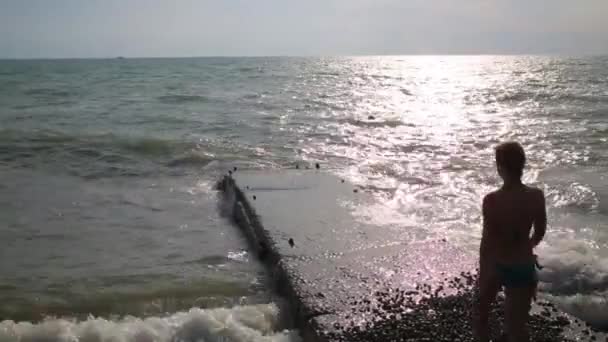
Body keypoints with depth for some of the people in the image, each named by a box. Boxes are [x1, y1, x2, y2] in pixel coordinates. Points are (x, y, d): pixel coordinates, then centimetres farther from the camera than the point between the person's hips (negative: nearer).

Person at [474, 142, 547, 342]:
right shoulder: (537, 196, -12)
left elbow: (487, 243, -18)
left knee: (483, 310, 27)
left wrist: (483, 279, -7)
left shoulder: (492, 200, -23)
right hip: (523, 267, 2)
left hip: (496, 265, -2)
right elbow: (540, 233, 4)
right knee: (517, 326, 15)